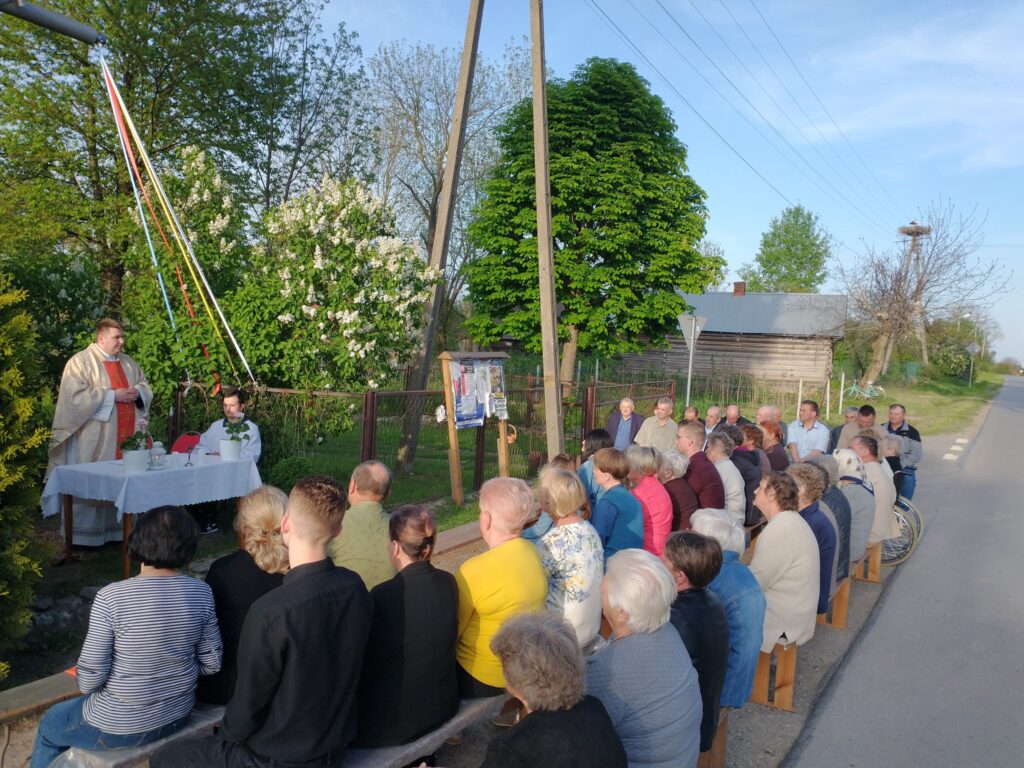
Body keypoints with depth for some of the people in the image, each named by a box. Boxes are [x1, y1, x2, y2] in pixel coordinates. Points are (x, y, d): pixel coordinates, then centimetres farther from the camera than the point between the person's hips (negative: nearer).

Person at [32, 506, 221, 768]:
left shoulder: (112, 596, -24)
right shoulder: (201, 593, -12)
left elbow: (89, 678, -19)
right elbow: (211, 663, -4)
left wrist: (88, 685, 3)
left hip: (121, 726, -5)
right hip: (178, 716, 5)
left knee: (49, 725, 29)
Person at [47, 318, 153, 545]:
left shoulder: (128, 362, 15)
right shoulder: (81, 362, -4)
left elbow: (146, 386, 21)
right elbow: (75, 396, -14)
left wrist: (137, 392, -3)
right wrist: (112, 395, -16)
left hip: (127, 437, 6)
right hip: (95, 441, -5)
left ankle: (119, 530, 13)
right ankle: (86, 534, 7)